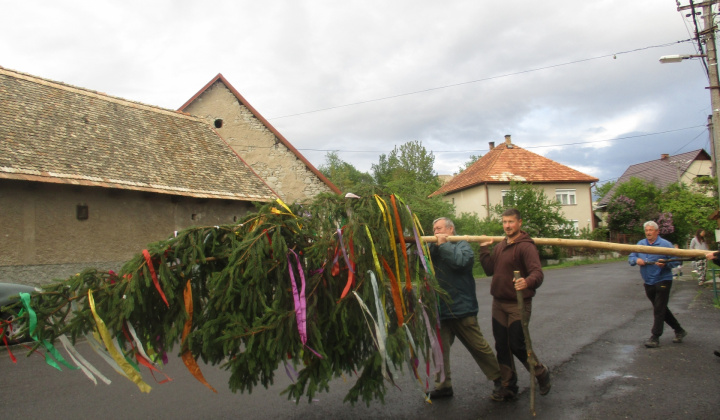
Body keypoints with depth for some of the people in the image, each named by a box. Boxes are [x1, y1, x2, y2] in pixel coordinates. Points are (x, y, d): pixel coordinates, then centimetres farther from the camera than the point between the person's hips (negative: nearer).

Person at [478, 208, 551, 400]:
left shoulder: (526, 246, -14)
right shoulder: (500, 246, 12)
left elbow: (537, 272, -26)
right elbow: (489, 269, 10)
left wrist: (528, 282, -47)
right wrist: (483, 249, 3)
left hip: (518, 305, -7)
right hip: (499, 303, 7)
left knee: (517, 345, -3)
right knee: (501, 347, 10)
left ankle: (542, 373, 25)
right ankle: (508, 387, 23)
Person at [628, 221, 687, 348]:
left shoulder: (665, 244, -8)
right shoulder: (640, 244, 7)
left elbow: (676, 260, -12)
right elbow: (630, 258, 7)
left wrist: (665, 263, -30)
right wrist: (636, 260, -15)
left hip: (662, 281, -6)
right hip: (648, 283, 6)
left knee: (659, 310, -5)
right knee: (661, 309, 16)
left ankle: (655, 338, -1)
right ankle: (679, 330, 33)